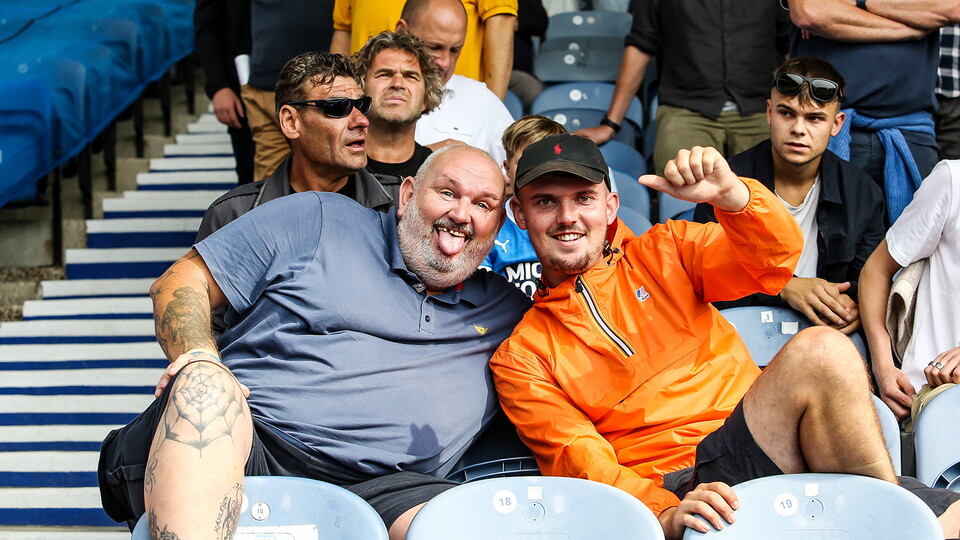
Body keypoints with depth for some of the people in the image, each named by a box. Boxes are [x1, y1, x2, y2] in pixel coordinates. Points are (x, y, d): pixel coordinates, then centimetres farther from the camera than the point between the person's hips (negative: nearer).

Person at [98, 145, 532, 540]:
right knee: (207, 385, -36)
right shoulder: (318, 220, 15)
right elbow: (180, 283, 11)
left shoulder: (505, 312, 23)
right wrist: (198, 358, -9)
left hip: (365, 490, 1)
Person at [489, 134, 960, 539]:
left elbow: (775, 260, 6)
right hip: (674, 492, -3)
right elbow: (580, 459, -3)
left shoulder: (662, 254, 19)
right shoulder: (520, 355, 11)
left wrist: (730, 194, -16)